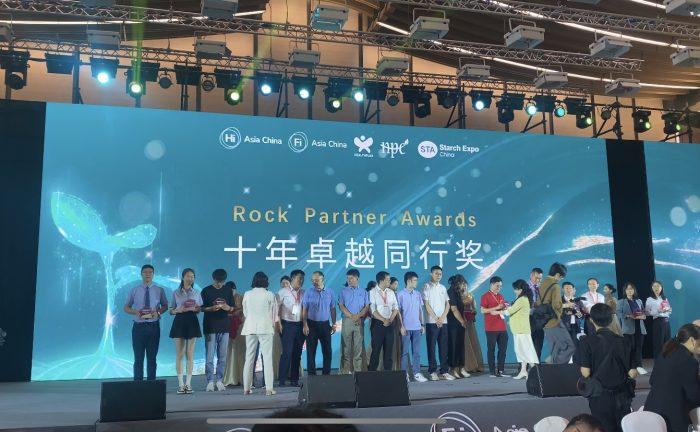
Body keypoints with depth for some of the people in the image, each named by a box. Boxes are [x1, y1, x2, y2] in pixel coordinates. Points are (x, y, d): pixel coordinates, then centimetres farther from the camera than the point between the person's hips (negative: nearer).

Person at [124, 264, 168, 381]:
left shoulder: (159, 290, 6)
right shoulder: (134, 290, 6)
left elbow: (165, 305, 11)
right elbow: (126, 307, 10)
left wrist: (158, 312, -11)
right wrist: (136, 312, -11)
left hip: (154, 326, 0)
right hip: (139, 326, 0)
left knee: (152, 357, 6)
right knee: (138, 358, 1)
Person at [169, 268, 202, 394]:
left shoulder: (197, 293, 11)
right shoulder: (176, 293, 8)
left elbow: (200, 310, 12)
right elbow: (171, 311, 8)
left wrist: (195, 309, -10)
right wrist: (179, 310, -12)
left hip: (192, 322, 1)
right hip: (179, 321, -1)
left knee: (190, 354, 0)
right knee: (179, 354, -2)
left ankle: (188, 383, 4)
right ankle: (180, 384, 2)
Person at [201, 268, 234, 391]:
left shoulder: (228, 291, 10)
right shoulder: (206, 291, 1)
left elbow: (232, 308, 14)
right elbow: (201, 308, 2)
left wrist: (227, 307, -9)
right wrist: (211, 308, -16)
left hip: (224, 327, 3)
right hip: (210, 327, -3)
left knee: (222, 356, 5)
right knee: (210, 356, -4)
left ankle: (219, 380, 12)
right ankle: (210, 381, 1)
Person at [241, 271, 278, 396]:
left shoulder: (247, 295, 1)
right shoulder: (270, 295, -6)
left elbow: (245, 312, 9)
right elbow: (274, 313, 1)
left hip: (250, 328, 3)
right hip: (266, 328, -3)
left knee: (249, 358, 10)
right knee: (267, 358, 0)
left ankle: (246, 388, 12)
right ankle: (269, 388, -4)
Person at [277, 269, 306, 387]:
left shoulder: (303, 293, 11)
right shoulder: (283, 291, 0)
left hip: (300, 326, 4)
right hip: (287, 325, -4)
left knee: (297, 353, 6)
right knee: (287, 352, -8)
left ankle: (294, 379, 13)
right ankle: (282, 380, -1)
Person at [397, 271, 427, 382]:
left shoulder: (418, 294, 12)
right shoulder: (401, 294, -2)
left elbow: (420, 310, 15)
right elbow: (398, 311, -4)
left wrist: (422, 324, 9)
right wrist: (401, 326, -9)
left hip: (417, 327, 4)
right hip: (406, 327, -4)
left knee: (417, 351, 5)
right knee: (405, 351, 0)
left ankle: (416, 373, 10)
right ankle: (405, 374, 6)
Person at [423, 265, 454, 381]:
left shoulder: (443, 288, 15)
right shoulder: (427, 287, -1)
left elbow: (447, 304, 11)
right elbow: (426, 305, -7)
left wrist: (442, 317, -4)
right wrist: (436, 319, -10)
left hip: (443, 322, 5)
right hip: (432, 322, -5)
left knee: (443, 347, 5)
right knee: (431, 347, -2)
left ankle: (444, 371, 9)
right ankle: (432, 371, 3)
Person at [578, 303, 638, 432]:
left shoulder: (587, 342, -11)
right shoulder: (623, 342, -1)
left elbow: (586, 373, -13)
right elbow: (633, 373, -3)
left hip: (600, 396, -3)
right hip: (623, 396, 3)